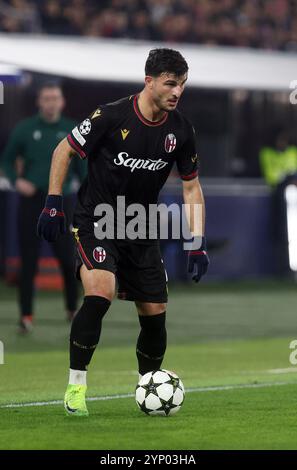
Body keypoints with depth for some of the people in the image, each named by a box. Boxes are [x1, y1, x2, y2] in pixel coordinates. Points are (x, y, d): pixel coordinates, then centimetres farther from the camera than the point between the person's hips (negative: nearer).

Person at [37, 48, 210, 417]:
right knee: (99, 294, -28)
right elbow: (65, 149, -5)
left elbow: (191, 186, 7)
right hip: (96, 219, -5)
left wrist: (198, 244, 2)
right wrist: (53, 203, -8)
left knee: (155, 313, 4)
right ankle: (76, 385, -16)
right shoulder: (112, 117, -18)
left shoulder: (180, 130, -4)